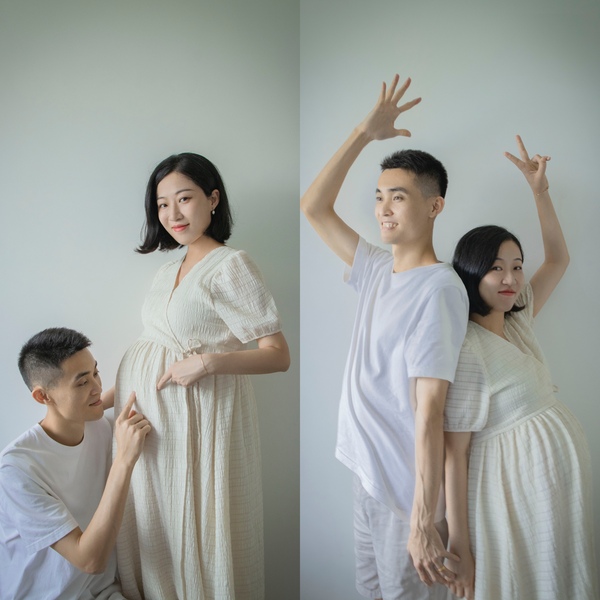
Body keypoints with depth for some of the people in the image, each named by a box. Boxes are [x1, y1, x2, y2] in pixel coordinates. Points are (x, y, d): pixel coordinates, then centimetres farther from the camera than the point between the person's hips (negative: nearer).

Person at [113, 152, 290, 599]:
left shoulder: (231, 266, -13)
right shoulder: (170, 269, 11)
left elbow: (278, 356, -17)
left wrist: (209, 362, -28)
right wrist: (114, 392, 15)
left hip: (199, 419, -7)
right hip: (149, 412, 8)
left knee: (196, 532, 5)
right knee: (153, 528, 17)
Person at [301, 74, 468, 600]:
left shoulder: (439, 289, -20)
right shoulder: (377, 270, 4)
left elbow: (429, 411, -24)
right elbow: (314, 207, 7)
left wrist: (423, 520, -24)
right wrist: (364, 134, 0)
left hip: (410, 488, -8)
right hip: (369, 476, 8)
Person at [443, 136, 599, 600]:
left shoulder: (517, 323, 3)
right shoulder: (468, 351, -20)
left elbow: (559, 259, 15)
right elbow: (453, 454, -21)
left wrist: (540, 190, 5)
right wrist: (459, 547, -20)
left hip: (562, 480, 9)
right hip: (519, 489, -8)